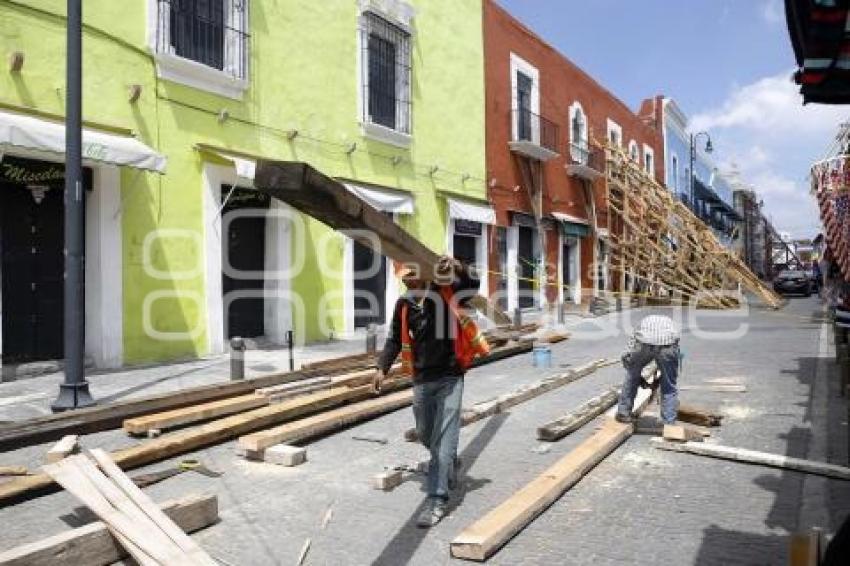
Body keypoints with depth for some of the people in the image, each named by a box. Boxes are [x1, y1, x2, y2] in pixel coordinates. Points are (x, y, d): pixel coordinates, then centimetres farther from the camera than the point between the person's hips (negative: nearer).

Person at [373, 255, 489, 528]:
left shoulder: (446, 292, -6)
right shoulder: (404, 304, 6)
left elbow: (473, 284, -19)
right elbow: (395, 339, 14)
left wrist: (456, 268, -35)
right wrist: (382, 367, 7)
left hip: (449, 378, -5)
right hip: (421, 380, 5)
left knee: (443, 438, -7)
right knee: (425, 434, 18)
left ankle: (437, 499, -2)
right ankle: (450, 464, 47)